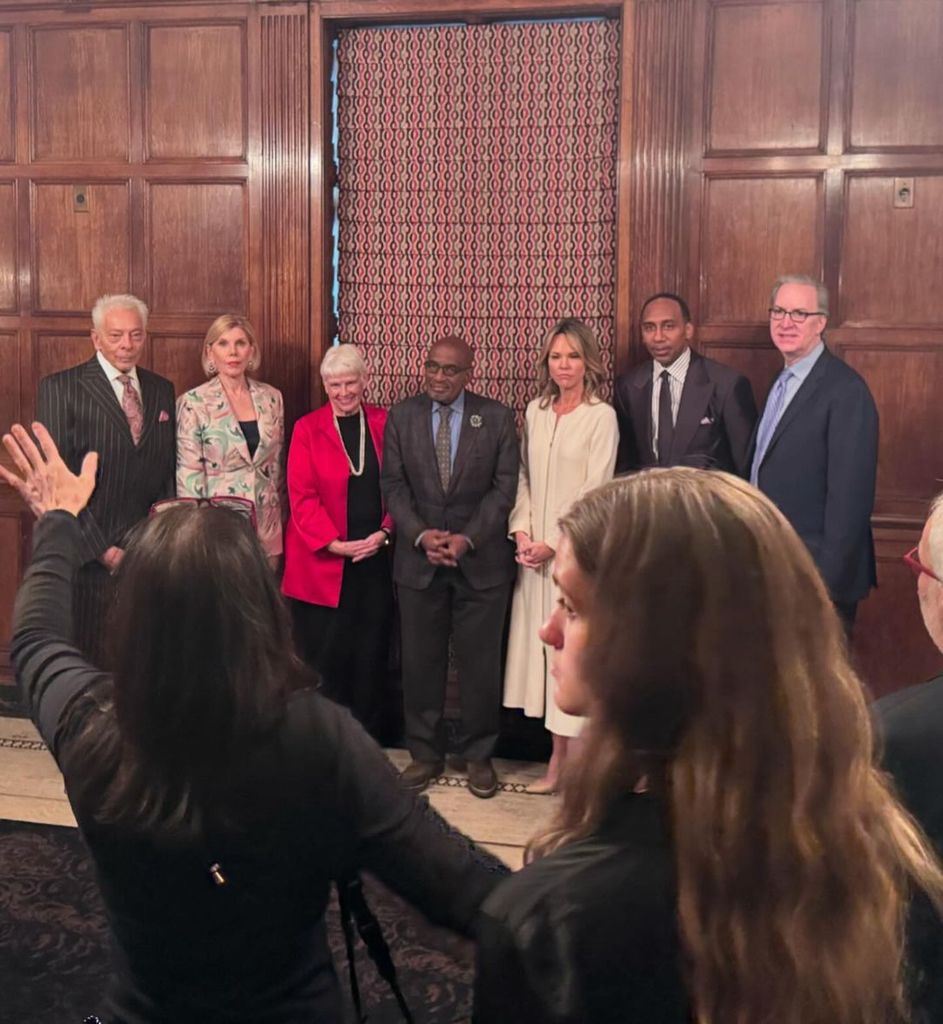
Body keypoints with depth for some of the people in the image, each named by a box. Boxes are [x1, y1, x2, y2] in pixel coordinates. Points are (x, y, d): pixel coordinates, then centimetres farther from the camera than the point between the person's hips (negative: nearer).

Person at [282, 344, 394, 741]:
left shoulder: (383, 423, 6)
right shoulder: (307, 428, 1)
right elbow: (301, 496, -5)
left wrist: (384, 532, -8)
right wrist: (335, 544, -13)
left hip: (375, 557, 2)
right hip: (323, 561, -2)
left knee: (371, 654, 7)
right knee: (324, 656, 1)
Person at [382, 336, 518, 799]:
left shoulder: (497, 417, 1)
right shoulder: (401, 416, 5)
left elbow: (505, 486, -3)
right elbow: (393, 484, 2)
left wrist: (467, 538, -13)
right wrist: (421, 535, -12)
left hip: (481, 560, -1)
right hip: (418, 559, 2)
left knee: (481, 662, 4)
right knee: (420, 661, 7)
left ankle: (478, 756, 19)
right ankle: (425, 753, 22)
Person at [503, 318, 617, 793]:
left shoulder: (601, 416, -7)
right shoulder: (535, 411, 10)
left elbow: (595, 491, -11)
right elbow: (523, 477, 12)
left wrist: (552, 543, -13)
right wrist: (521, 532, -1)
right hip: (534, 551, 5)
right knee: (541, 649, 7)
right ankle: (558, 761, 16)